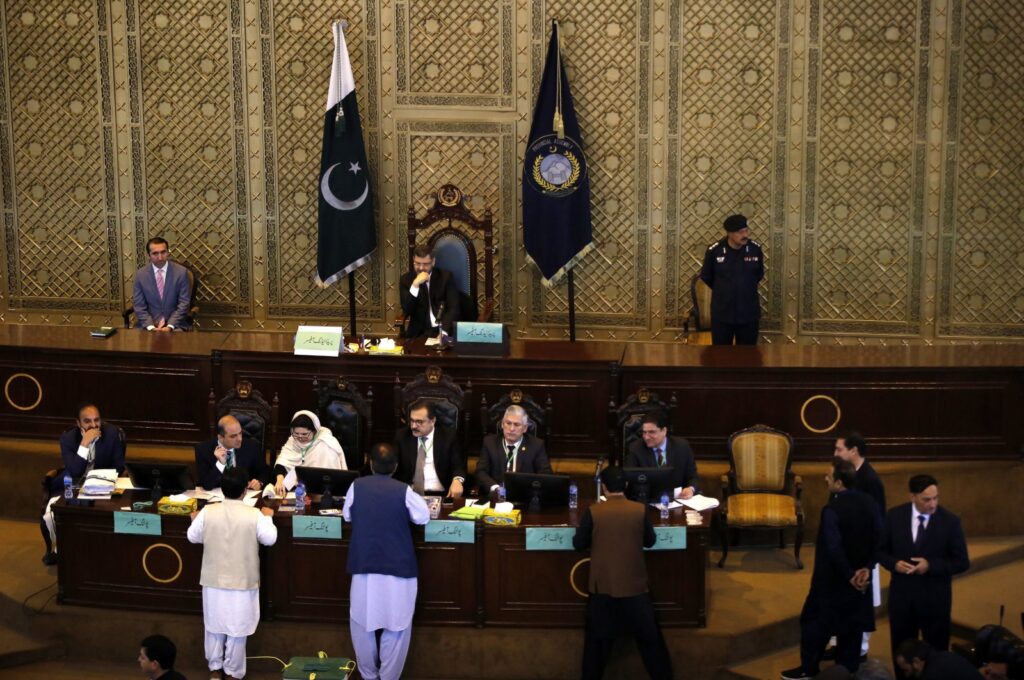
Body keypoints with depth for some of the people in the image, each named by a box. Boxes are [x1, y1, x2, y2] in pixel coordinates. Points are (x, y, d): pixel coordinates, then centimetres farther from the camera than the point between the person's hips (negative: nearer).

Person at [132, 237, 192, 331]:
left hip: (175, 324, -1)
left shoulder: (181, 272, -3)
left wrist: (169, 326, -15)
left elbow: (184, 303, -4)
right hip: (148, 324, 1)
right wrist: (151, 327, -15)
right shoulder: (140, 275, 1)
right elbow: (139, 306, 0)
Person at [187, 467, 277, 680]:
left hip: (213, 580, 2)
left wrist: (195, 519, 22)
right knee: (237, 628, 10)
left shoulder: (207, 512, -11)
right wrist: (268, 518, 12)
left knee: (214, 625, 18)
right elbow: (270, 539, -5)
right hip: (242, 582, -2)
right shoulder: (254, 515, -16)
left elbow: (193, 537, 2)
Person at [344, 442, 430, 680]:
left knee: (362, 623, 17)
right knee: (396, 626, 9)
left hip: (364, 566, 2)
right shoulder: (404, 491, -9)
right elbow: (423, 517, 4)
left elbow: (347, 516, 11)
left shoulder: (357, 486, -3)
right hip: (398, 567, -2)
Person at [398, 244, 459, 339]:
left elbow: (453, 308, -5)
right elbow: (406, 311, -7)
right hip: (419, 332, 0)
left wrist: (444, 332, -21)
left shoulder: (445, 276, 2)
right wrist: (415, 285, -18)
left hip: (444, 329, 0)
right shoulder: (406, 279, 4)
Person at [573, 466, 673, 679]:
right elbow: (650, 541, 5)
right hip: (634, 585, 0)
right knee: (650, 637, 12)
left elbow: (578, 544, -1)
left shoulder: (593, 511, -10)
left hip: (602, 586, 0)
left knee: (597, 638, 14)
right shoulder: (640, 510, -8)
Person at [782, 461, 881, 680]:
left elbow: (833, 549, -24)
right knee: (851, 624, 16)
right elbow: (879, 537, 0)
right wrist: (867, 567, 0)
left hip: (832, 579, -6)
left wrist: (848, 575, -13)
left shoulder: (832, 510, -25)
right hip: (859, 576, 6)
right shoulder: (868, 502, -4)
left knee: (814, 622, 9)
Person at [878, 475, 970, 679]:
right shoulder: (895, 516, -5)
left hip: (935, 597, -2)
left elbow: (962, 562, -7)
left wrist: (931, 565, -21)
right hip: (901, 594, 2)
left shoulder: (950, 521, -11)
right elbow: (881, 550, 5)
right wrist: (894, 563, -17)